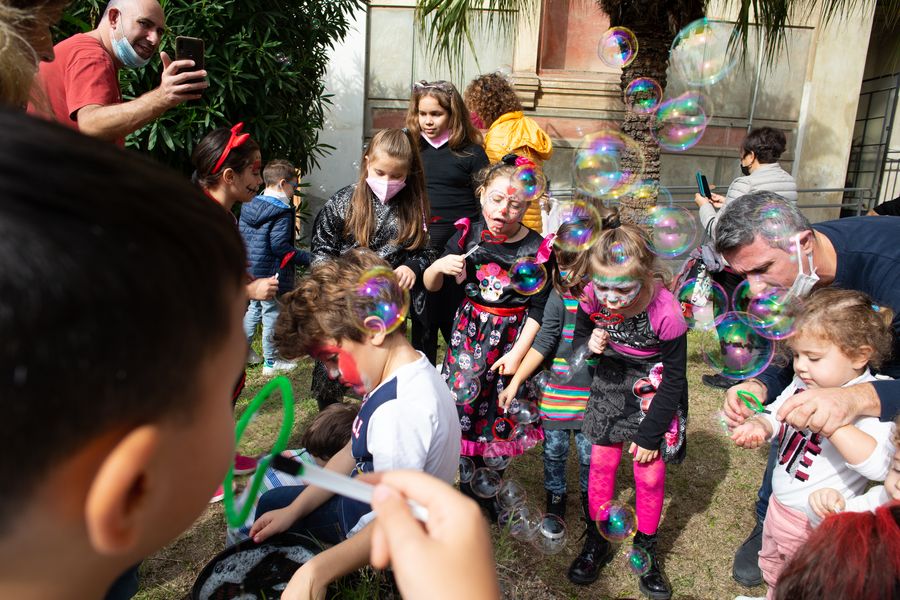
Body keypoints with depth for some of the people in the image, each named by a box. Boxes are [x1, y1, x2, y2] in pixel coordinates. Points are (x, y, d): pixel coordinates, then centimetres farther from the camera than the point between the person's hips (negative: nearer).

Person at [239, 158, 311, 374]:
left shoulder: (250, 205, 7)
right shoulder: (282, 212, -18)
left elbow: (241, 235, 12)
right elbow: (280, 245, -23)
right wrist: (307, 258, -19)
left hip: (250, 271, 8)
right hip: (272, 275, -8)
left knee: (254, 309, 23)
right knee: (272, 316, 3)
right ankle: (271, 362, 15)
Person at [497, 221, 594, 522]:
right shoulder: (561, 297, -14)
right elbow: (543, 343, -12)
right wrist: (515, 381, -13)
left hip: (592, 392, 1)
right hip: (558, 391, -1)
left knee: (589, 452, 16)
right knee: (554, 449, 15)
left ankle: (588, 494, 44)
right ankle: (555, 494, 41)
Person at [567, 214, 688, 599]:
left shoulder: (666, 312, -29)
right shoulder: (592, 297, -20)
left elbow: (674, 378, -16)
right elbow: (579, 337, 1)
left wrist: (650, 434, -12)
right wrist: (589, 344, -25)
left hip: (654, 392, -2)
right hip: (610, 384, 3)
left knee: (650, 474, 4)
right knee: (601, 464, 8)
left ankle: (646, 550, 30)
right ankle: (596, 542, 31)